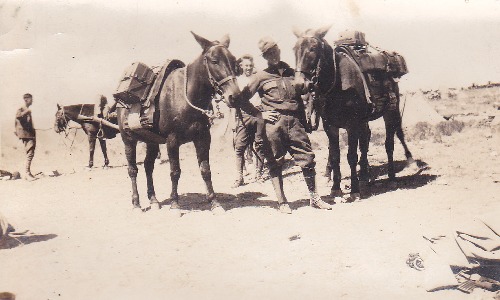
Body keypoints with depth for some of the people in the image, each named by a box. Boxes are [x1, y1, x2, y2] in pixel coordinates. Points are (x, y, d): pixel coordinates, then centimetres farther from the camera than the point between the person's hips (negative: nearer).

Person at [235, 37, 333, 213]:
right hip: (273, 123, -3)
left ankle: (314, 197, 14)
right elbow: (242, 99, 3)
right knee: (275, 163, 2)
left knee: (307, 157, 1)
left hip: (294, 122, 3)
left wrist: (304, 124, 15)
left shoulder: (291, 73, 15)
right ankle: (282, 202, 13)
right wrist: (259, 114, -3)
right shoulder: (261, 77, 5)